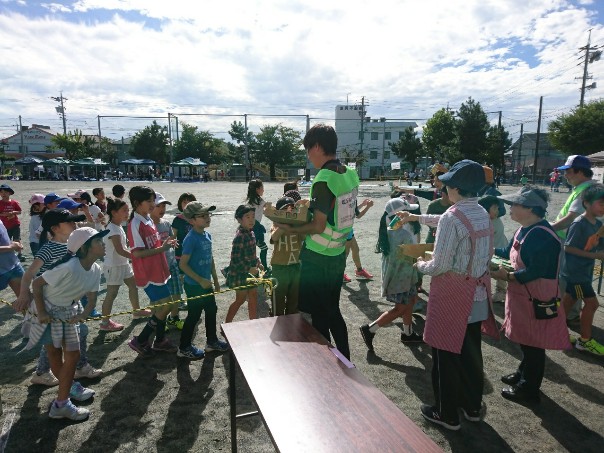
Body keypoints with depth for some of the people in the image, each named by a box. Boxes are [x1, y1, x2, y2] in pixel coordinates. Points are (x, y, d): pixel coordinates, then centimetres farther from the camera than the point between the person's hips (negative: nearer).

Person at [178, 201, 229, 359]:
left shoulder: (207, 235, 4)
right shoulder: (191, 238, -21)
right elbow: (183, 264, -22)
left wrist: (215, 280, 16)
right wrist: (200, 280, -21)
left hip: (206, 283, 8)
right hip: (194, 285, -8)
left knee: (211, 310, 18)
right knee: (194, 315, 5)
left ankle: (212, 341, 37)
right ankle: (184, 348, 24)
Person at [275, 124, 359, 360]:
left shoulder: (323, 180, -21)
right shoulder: (350, 174, 4)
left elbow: (318, 226, -21)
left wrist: (290, 229, -7)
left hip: (318, 259, -8)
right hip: (338, 255, 8)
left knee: (319, 316, 7)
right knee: (333, 311, 20)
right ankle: (345, 361, 32)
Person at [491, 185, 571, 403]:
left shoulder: (542, 236, -26)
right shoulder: (524, 229, 4)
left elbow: (535, 272, -27)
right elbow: (509, 252, 15)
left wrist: (507, 276, -20)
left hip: (537, 301, -9)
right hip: (522, 296, 9)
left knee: (533, 345, 7)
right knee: (524, 340, 24)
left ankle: (528, 389, 23)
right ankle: (523, 374, 42)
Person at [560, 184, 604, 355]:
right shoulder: (579, 224, -20)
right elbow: (568, 248, -19)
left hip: (585, 271, 8)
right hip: (575, 271, -8)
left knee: (568, 301, 16)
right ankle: (585, 340, 13)